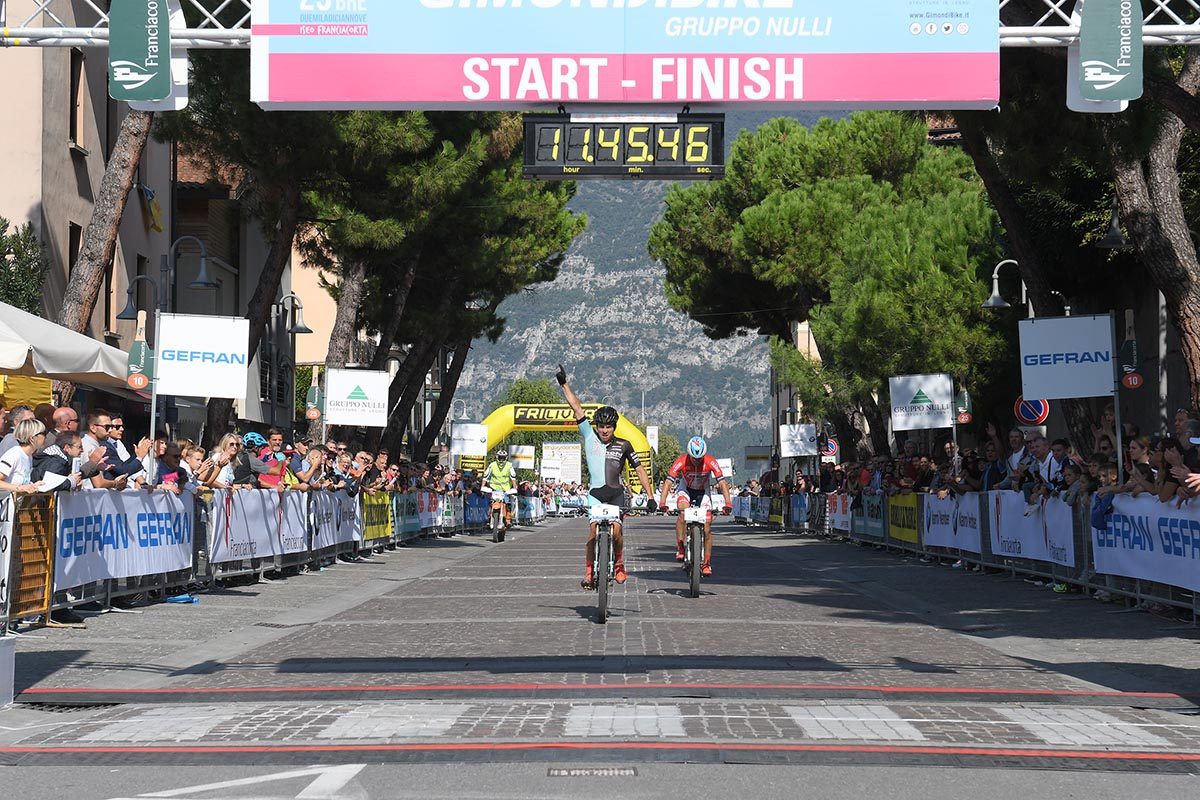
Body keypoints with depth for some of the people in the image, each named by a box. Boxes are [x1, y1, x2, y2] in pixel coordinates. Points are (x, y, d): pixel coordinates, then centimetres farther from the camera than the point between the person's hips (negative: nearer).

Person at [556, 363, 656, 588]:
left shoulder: (623, 445, 4)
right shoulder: (589, 437, 4)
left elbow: (640, 469, 7)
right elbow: (577, 408, 2)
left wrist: (650, 496, 0)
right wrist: (564, 385, 0)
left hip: (616, 493, 0)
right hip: (596, 493, 0)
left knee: (616, 529, -16)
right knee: (593, 529, -17)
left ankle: (619, 565, 7)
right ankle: (589, 571, -11)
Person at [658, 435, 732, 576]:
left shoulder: (711, 462, -26)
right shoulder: (681, 461, -28)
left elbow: (722, 482, -29)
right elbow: (668, 481, -32)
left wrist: (728, 504, -42)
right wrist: (662, 503, -44)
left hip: (702, 492, 1)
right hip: (685, 490, -1)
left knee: (707, 529, -6)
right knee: (683, 512, -34)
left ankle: (706, 563, 7)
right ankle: (679, 548, -25)